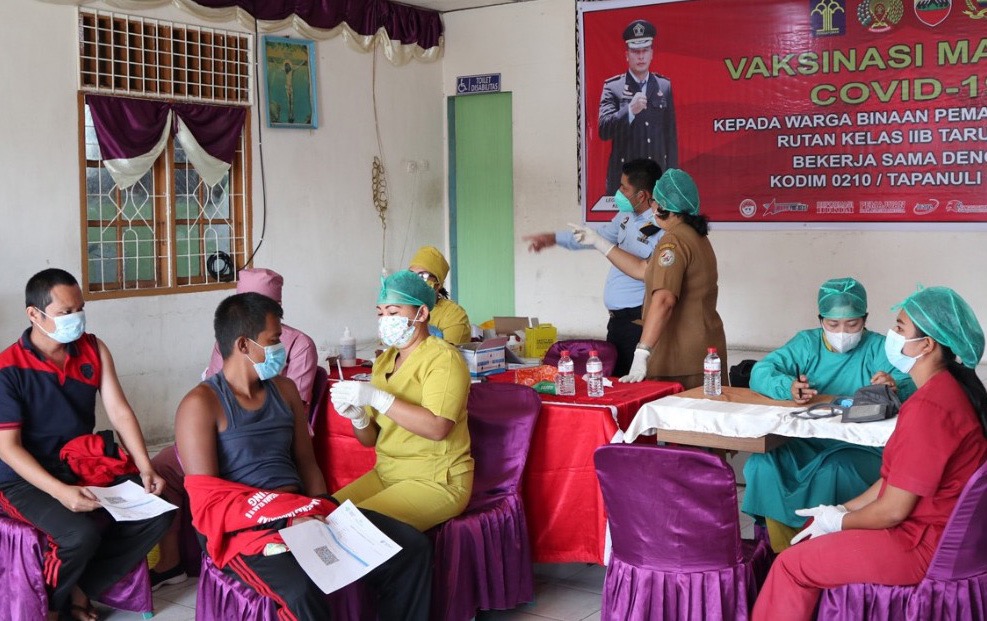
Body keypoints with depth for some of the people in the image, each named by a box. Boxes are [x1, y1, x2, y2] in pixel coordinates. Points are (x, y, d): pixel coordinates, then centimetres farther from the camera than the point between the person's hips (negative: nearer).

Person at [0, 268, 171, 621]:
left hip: (87, 469, 6)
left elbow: (120, 413, 1)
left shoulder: (94, 350, 1)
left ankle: (78, 591, -2)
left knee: (158, 512, -14)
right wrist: (59, 491, -30)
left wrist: (146, 469, -13)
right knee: (82, 534, -32)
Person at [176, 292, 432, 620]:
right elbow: (208, 500, -13)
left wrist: (322, 513, -3)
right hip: (247, 528, -7)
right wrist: (285, 518, -22)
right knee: (303, 590, -39)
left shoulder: (285, 390, 16)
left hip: (302, 513, 7)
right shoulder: (201, 404, -7)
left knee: (412, 547, -10)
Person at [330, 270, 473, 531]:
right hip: (386, 474, 7)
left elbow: (437, 428, -25)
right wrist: (358, 418, -10)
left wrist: (377, 398, -26)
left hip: (437, 481, -7)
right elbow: (371, 439, 13)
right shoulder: (384, 361, 12)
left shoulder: (443, 358, -10)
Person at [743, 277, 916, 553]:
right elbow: (761, 372, -3)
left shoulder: (879, 348, 5)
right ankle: (785, 552, -11)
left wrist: (896, 386, -35)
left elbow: (913, 385, -10)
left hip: (861, 448, -2)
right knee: (762, 463, -25)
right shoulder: (806, 343, 11)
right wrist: (788, 387, -26)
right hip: (805, 443, 3)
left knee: (832, 471, -34)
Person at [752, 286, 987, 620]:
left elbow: (893, 510, -23)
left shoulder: (928, 406, -27)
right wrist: (842, 509, 8)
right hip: (934, 527, 10)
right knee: (816, 529, 20)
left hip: (922, 546, -10)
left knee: (792, 564, -3)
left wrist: (837, 521, -7)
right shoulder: (945, 389, 5)